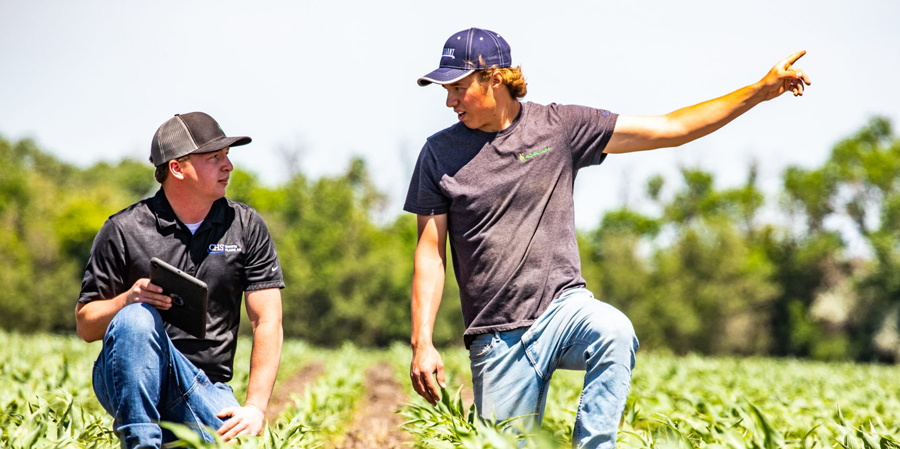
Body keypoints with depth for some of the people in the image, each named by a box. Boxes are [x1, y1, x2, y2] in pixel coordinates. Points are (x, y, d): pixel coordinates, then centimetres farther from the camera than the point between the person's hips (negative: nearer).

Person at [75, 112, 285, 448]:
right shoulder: (124, 231, -1)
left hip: (203, 389, 2)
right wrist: (128, 300, -20)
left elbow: (268, 323, 1)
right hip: (127, 382, -2)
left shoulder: (246, 227, 5)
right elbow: (85, 326, 2)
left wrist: (255, 408, -11)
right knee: (137, 318, -34)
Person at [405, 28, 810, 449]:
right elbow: (430, 253, 4)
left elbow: (668, 129, 2)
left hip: (562, 304, -1)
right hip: (497, 337, 1)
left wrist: (761, 90, -3)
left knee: (614, 332, -34)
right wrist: (422, 344, -5)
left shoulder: (559, 126, 2)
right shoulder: (440, 153, 3)